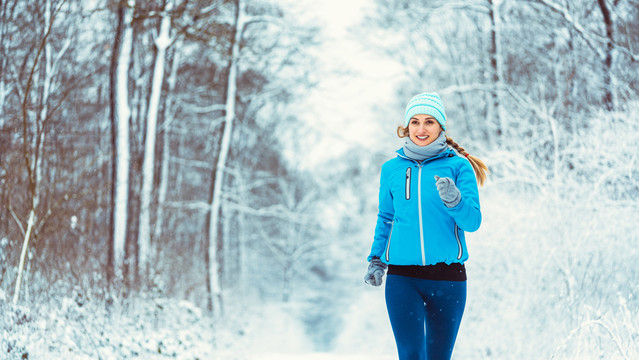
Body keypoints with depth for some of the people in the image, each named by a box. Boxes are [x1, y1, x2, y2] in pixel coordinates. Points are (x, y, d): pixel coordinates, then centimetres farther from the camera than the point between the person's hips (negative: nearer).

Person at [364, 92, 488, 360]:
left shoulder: (458, 165, 1)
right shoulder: (391, 169, 8)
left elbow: (472, 221, -4)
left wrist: (453, 199, -23)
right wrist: (376, 259, 10)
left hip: (447, 277, -1)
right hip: (402, 277, 1)